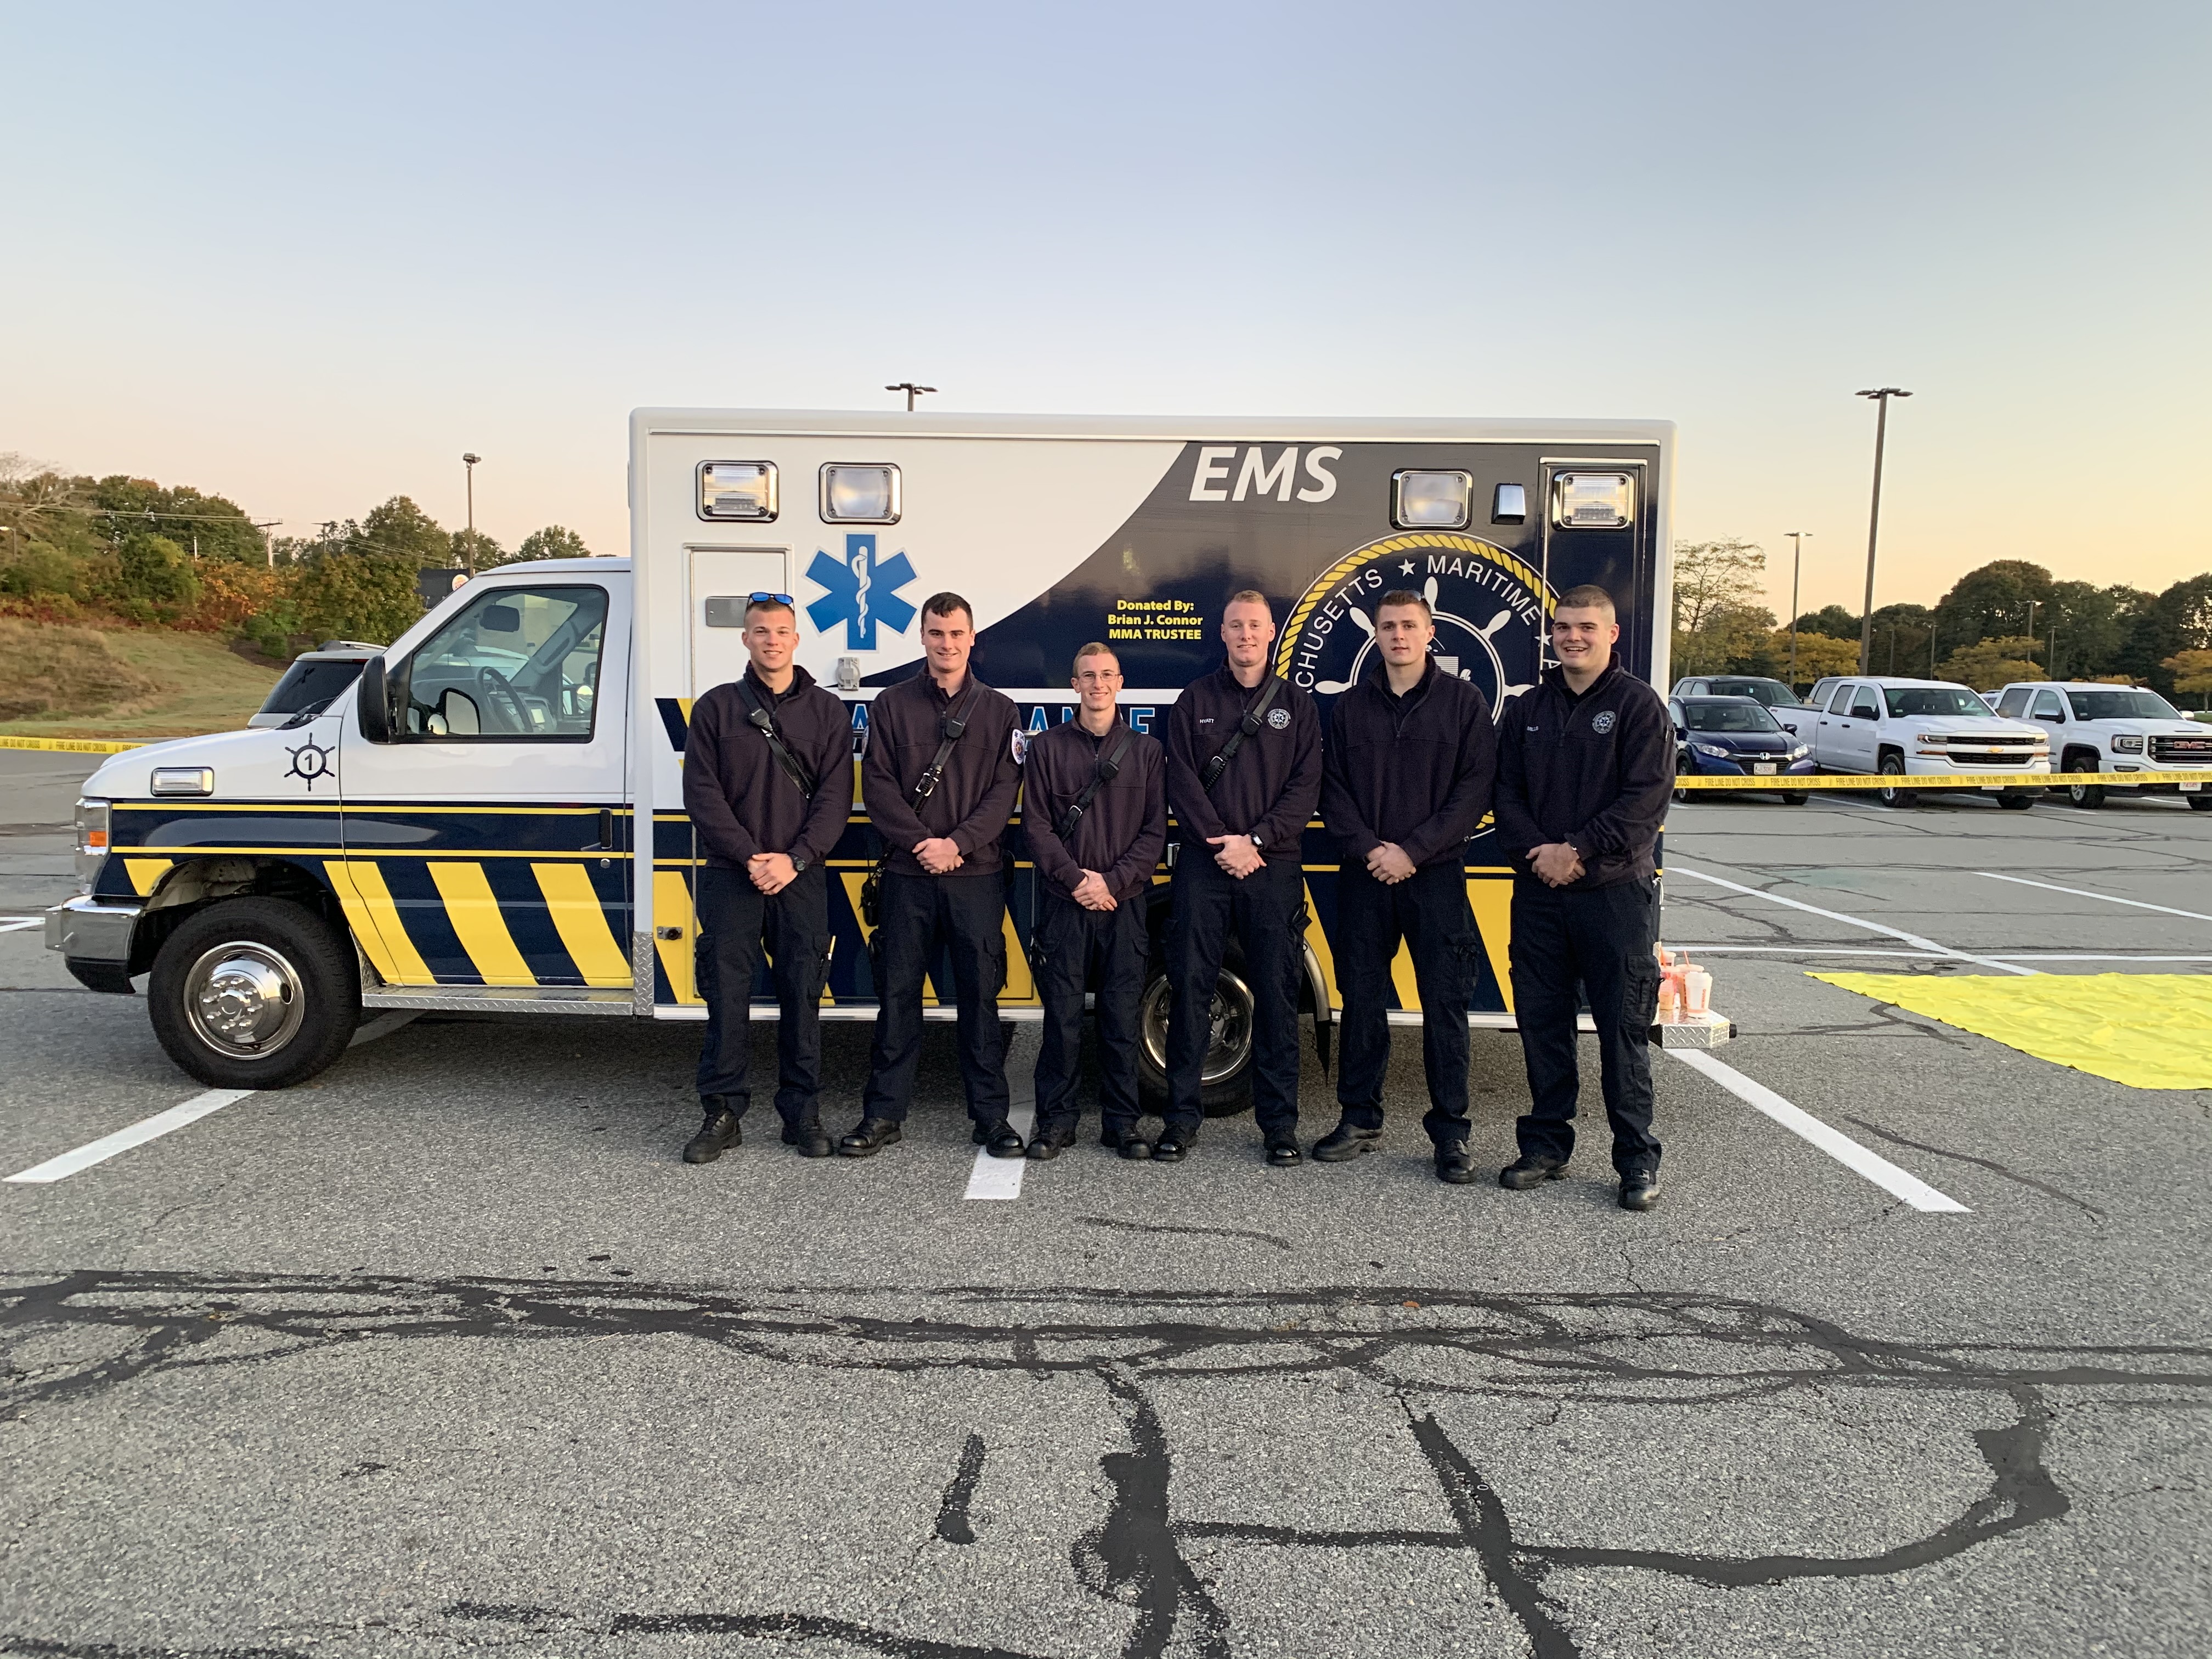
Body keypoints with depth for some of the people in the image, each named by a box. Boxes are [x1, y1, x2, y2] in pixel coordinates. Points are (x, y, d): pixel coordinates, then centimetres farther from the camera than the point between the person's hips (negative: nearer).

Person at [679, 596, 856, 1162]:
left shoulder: (827, 711, 7)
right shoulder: (716, 708, 6)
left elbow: (835, 797, 1)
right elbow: (702, 794, -1)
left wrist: (794, 859, -12)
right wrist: (750, 857, -11)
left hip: (802, 877, 0)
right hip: (731, 876, 0)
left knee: (803, 996, 4)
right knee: (727, 995, 2)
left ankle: (801, 1111, 15)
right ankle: (723, 1113, 11)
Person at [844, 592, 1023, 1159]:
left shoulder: (998, 710, 9)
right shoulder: (893, 704, 8)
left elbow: (1005, 790, 0)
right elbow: (878, 784, 1)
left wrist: (957, 843, -12)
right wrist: (920, 842, -11)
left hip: (976, 877, 0)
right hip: (906, 875, 0)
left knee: (980, 995, 3)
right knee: (897, 994, 4)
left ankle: (991, 1115, 12)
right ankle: (883, 1115, 14)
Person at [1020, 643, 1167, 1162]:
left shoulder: (1147, 750, 9)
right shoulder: (1047, 748, 7)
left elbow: (1155, 830, 3)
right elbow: (1036, 825, 1)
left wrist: (1113, 882, -9)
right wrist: (1075, 878, -10)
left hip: (1125, 904, 1)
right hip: (1063, 903, 0)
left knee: (1122, 1016, 4)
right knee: (1062, 1015, 2)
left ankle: (1121, 1120, 14)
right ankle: (1056, 1119, 13)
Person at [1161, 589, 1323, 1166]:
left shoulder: (1296, 704, 9)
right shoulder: (1195, 700, 9)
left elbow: (1306, 786, 1)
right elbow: (1181, 780, 1)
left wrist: (1255, 841, -11)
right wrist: (1220, 843, -10)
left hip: (1272, 865, 0)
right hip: (1203, 863, 0)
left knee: (1276, 993, 2)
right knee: (1189, 986, 0)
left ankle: (1280, 1122, 12)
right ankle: (1182, 1117, 10)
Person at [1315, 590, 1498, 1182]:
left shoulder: (1464, 702, 1)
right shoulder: (1351, 707, 9)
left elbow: (1474, 790, -5)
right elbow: (1333, 790, 7)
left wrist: (1412, 851, -13)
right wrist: (1368, 848, -9)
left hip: (1436, 874, -2)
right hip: (1364, 875, 3)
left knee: (1445, 1004, 0)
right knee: (1362, 999, 8)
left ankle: (1450, 1132, 10)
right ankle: (1359, 1120, 20)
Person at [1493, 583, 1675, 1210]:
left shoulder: (1639, 705, -3)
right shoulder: (1527, 709, 12)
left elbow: (1646, 799, -11)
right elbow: (1506, 791, 8)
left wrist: (1577, 851, -16)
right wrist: (1537, 850, -10)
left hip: (1615, 891, -4)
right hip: (1538, 892, 5)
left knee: (1622, 1028, 0)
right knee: (1541, 1021, 9)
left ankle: (1637, 1159, 12)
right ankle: (1546, 1145, 22)